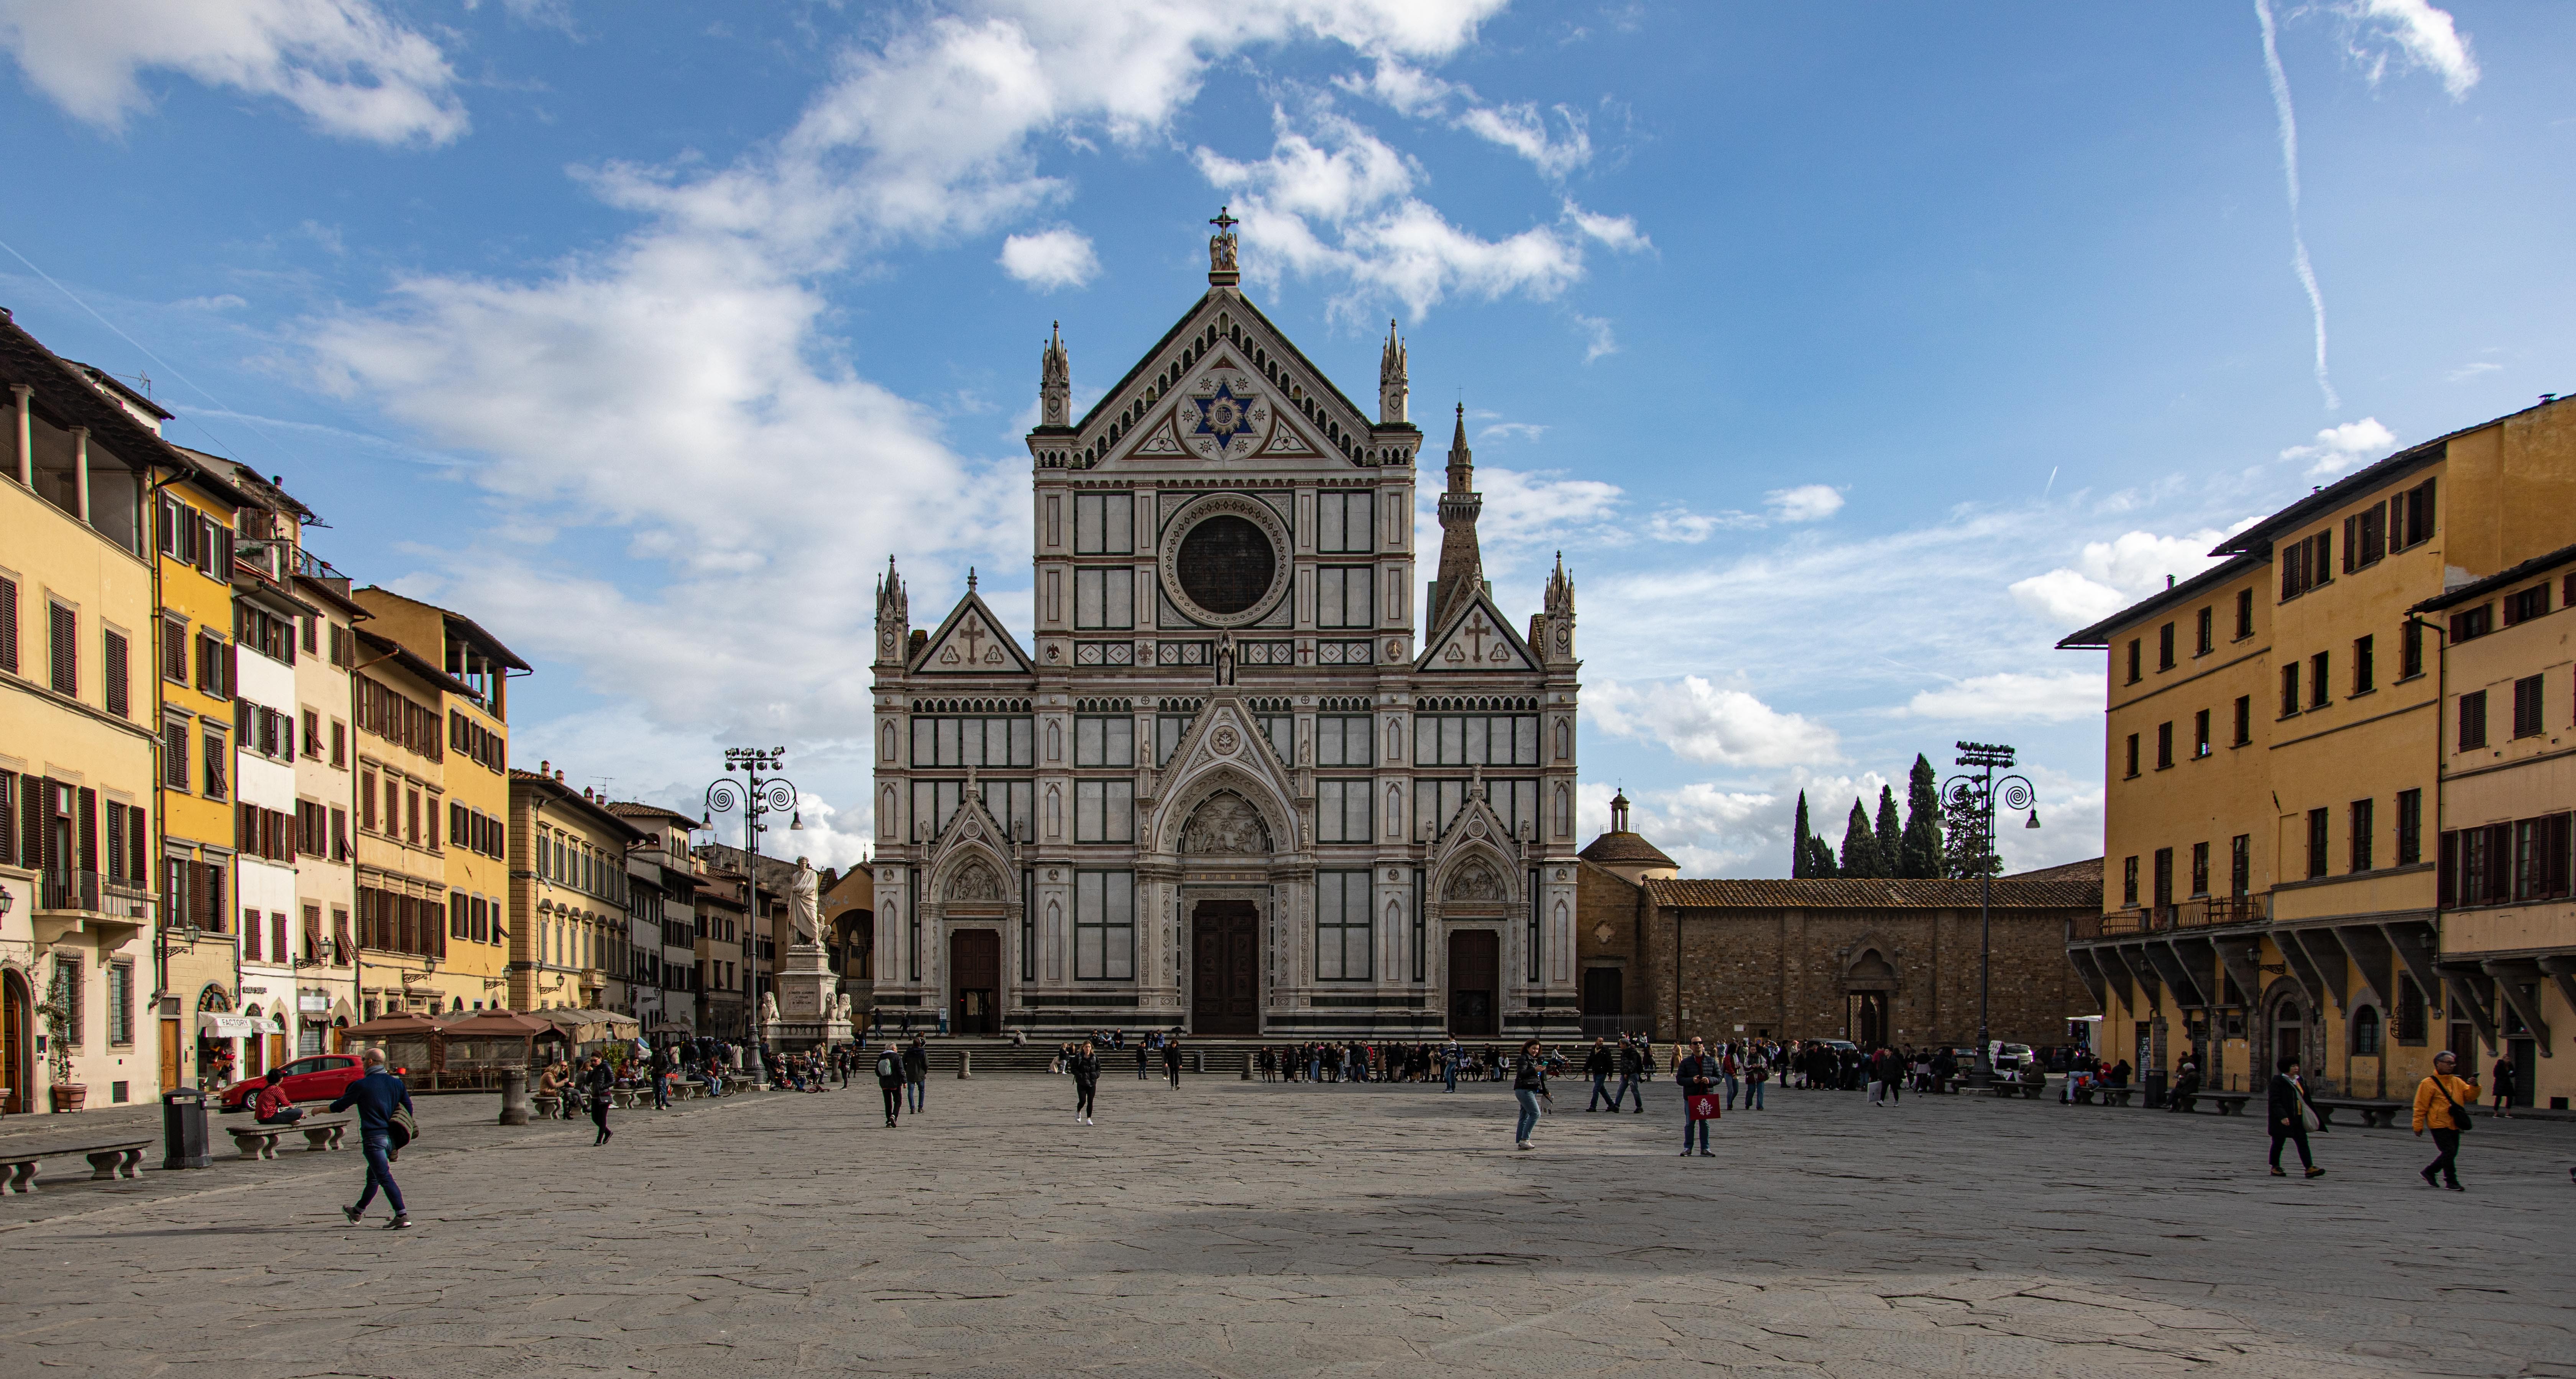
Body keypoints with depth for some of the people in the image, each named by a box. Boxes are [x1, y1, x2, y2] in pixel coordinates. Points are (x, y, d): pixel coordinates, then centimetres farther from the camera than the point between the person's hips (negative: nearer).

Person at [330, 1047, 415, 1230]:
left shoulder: (361, 1086, -10)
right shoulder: (396, 1082, 6)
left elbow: (339, 1106, 2)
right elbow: (408, 1107, 9)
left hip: (373, 1138, -7)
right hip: (391, 1137, 7)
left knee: (385, 1178, -10)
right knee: (373, 1176, 21)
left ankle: (402, 1217, -18)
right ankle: (358, 1212, 39)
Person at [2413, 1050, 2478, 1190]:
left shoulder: (2457, 1082, 12)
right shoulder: (2429, 1084, -7)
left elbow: (2470, 1096, 6)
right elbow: (2421, 1106, -7)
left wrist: (2474, 1087, -14)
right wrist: (2418, 1126, -8)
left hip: (2454, 1126, 7)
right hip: (2439, 1125, -7)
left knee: (2451, 1153, 11)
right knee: (2449, 1151, -11)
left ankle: (2429, 1172, 28)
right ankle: (2451, 1182, -1)